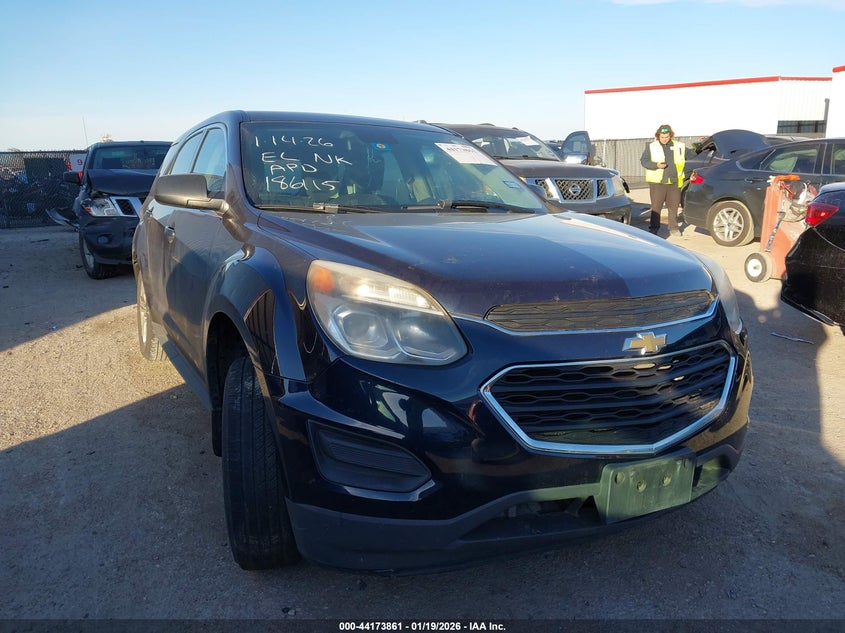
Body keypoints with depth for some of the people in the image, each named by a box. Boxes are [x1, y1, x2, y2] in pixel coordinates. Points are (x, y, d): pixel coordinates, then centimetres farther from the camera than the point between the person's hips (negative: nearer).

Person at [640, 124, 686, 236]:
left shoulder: (679, 146, 12)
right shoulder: (651, 147, 2)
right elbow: (644, 161, -2)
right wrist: (656, 165, -15)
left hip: (674, 182, 3)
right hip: (657, 182, -3)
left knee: (674, 207, 6)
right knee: (656, 206, -1)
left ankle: (674, 228, 16)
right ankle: (654, 228, 7)